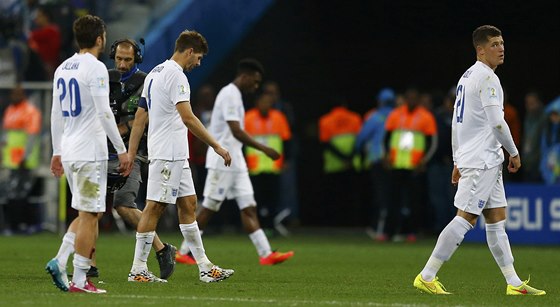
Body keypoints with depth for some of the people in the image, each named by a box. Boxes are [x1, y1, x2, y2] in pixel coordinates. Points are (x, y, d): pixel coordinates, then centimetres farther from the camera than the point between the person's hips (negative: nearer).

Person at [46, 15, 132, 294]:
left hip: (68, 152, 8)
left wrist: (57, 152, 22)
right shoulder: (95, 68, -11)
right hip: (90, 152, -8)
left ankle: (59, 261, 3)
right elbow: (104, 113, -16)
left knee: (87, 214, 16)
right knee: (89, 215, -4)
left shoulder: (63, 69, 13)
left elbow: (56, 114, 17)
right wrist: (122, 150, -12)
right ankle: (79, 280, -5)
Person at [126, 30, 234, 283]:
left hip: (176, 156, 10)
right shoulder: (176, 75, -15)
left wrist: (131, 153, 18)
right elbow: (188, 118, -23)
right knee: (155, 207, -6)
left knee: (188, 204, 11)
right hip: (168, 154, -10)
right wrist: (217, 147, -21)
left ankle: (205, 267, 12)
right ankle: (138, 270, -4)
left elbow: (140, 116, 17)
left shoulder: (155, 73, 16)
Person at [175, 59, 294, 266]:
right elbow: (236, 131, -22)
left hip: (235, 162, 10)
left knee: (249, 208, 1)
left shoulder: (234, 95, 17)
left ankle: (266, 254, -5)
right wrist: (264, 149, -22)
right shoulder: (230, 95, -14)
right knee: (209, 208, -4)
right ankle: (185, 252, 4)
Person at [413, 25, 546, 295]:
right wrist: (514, 153, -7)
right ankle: (426, 277, -9)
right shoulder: (486, 77, -13)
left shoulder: (467, 77, 17)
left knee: (497, 220, 8)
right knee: (465, 218, -10)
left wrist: (458, 161, 22)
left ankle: (514, 283, 7)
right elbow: (496, 122, -19)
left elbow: (456, 122, 20)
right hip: (481, 161, -10)